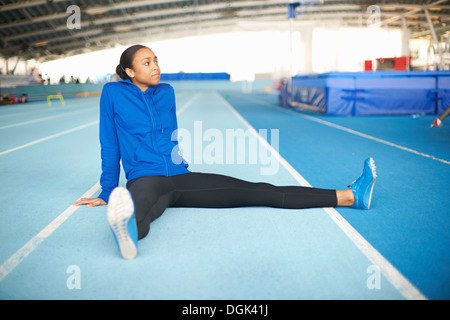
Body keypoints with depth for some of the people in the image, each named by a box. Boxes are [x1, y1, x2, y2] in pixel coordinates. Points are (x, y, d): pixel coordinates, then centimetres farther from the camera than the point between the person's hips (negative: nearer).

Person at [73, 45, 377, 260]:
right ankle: (128, 228, -81)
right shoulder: (113, 93, 4)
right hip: (145, 179, -4)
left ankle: (349, 196, -12)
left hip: (181, 177, 4)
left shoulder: (166, 92, 15)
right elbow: (110, 146, 6)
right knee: (140, 212, -43)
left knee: (258, 191, -6)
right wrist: (107, 194, 9)